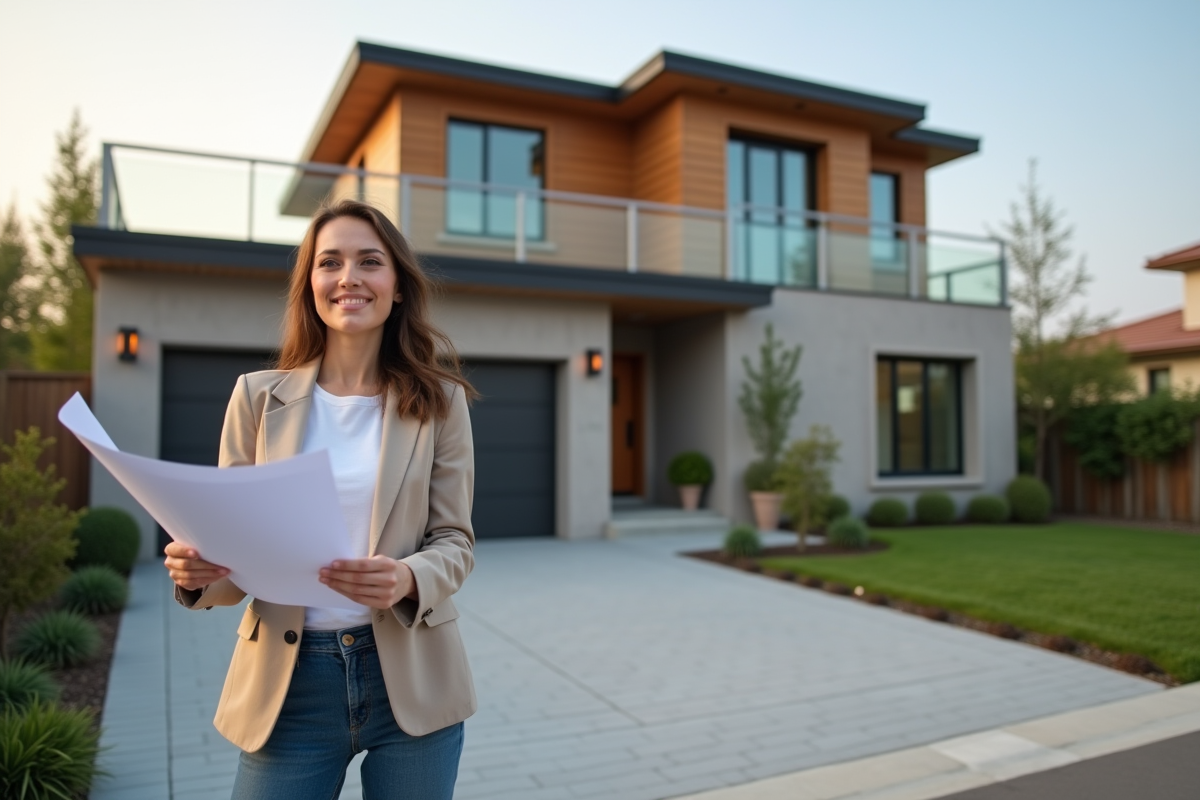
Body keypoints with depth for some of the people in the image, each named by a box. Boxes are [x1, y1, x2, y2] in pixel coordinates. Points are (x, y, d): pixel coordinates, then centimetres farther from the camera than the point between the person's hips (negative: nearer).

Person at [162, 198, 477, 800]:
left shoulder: (436, 400, -1)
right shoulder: (258, 397, 1)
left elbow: (454, 542, -2)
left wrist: (408, 580, -23)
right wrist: (198, 571, -18)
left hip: (409, 677, 0)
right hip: (289, 682, 0)